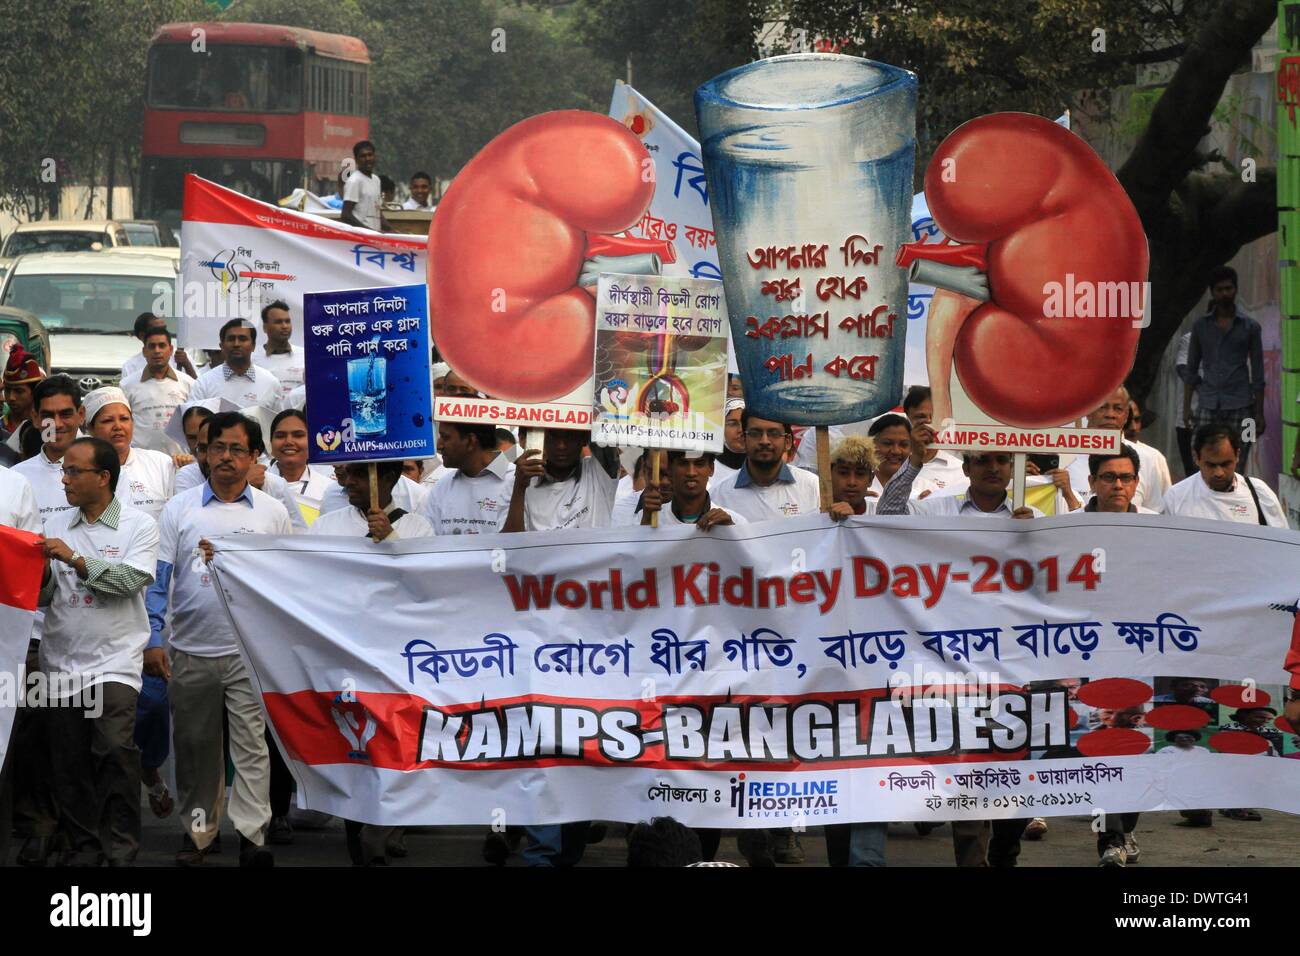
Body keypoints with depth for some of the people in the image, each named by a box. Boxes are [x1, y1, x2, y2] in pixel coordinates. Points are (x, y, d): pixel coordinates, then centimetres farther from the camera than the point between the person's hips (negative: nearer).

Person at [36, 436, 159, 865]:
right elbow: (44, 597, 12)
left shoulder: (139, 525, 2)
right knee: (70, 763, 3)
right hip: (62, 660, 4)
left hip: (114, 658, -4)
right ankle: (82, 849, 12)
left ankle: (120, 850, -12)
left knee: (115, 750, -19)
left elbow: (131, 580, -13)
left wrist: (74, 559, -16)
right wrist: (41, 573, -9)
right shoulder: (56, 525, 13)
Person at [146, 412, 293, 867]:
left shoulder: (272, 513, 6)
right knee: (195, 746, 8)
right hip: (190, 652, 1)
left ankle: (252, 837, -7)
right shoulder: (180, 509, 4)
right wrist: (153, 640, -5)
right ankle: (197, 832, 19)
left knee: (251, 745, -7)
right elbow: (159, 578, 3)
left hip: (252, 653, -1)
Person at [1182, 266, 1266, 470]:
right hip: (1208, 406, 1)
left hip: (1240, 407, -1)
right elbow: (1191, 370, 12)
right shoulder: (1200, 326, 9)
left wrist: (1259, 413, 1)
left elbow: (1257, 373, 5)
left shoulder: (1250, 327, 5)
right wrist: (1186, 406, 5)